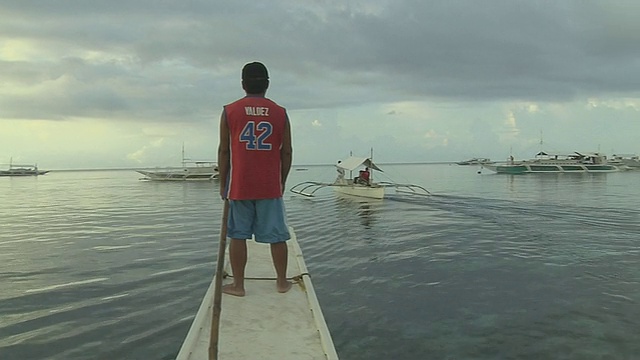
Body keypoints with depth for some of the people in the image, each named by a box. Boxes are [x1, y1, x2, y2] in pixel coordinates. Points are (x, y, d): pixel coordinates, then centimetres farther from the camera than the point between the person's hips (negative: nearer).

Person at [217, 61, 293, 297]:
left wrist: (223, 183, 9)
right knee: (276, 235, 10)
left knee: (238, 235, 8)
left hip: (239, 185, -1)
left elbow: (224, 151, 0)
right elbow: (286, 152, 3)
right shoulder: (280, 113, 1)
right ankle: (282, 281, 20)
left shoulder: (230, 111, -1)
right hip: (270, 186, 1)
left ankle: (238, 285, 13)